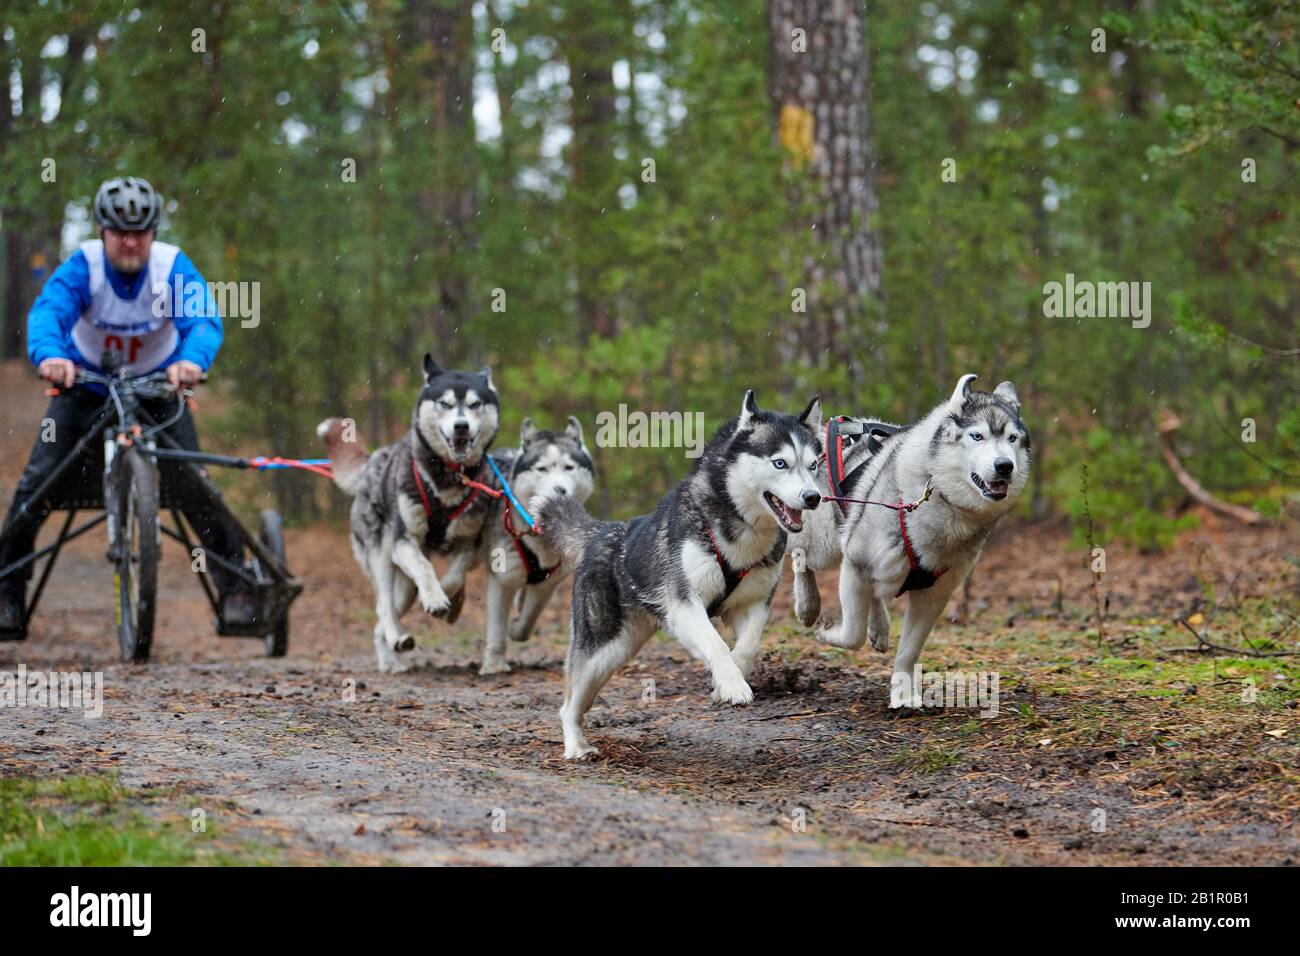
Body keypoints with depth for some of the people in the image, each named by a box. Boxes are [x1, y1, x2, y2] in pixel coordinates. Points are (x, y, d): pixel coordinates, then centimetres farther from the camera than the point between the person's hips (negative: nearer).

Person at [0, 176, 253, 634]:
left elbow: (203, 317, -36)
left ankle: (234, 586, 1)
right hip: (85, 384, 0)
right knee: (39, 480, -10)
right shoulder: (82, 266, -23)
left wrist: (192, 359, -59)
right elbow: (48, 311, -39)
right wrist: (49, 355, -61)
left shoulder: (173, 266, -22)